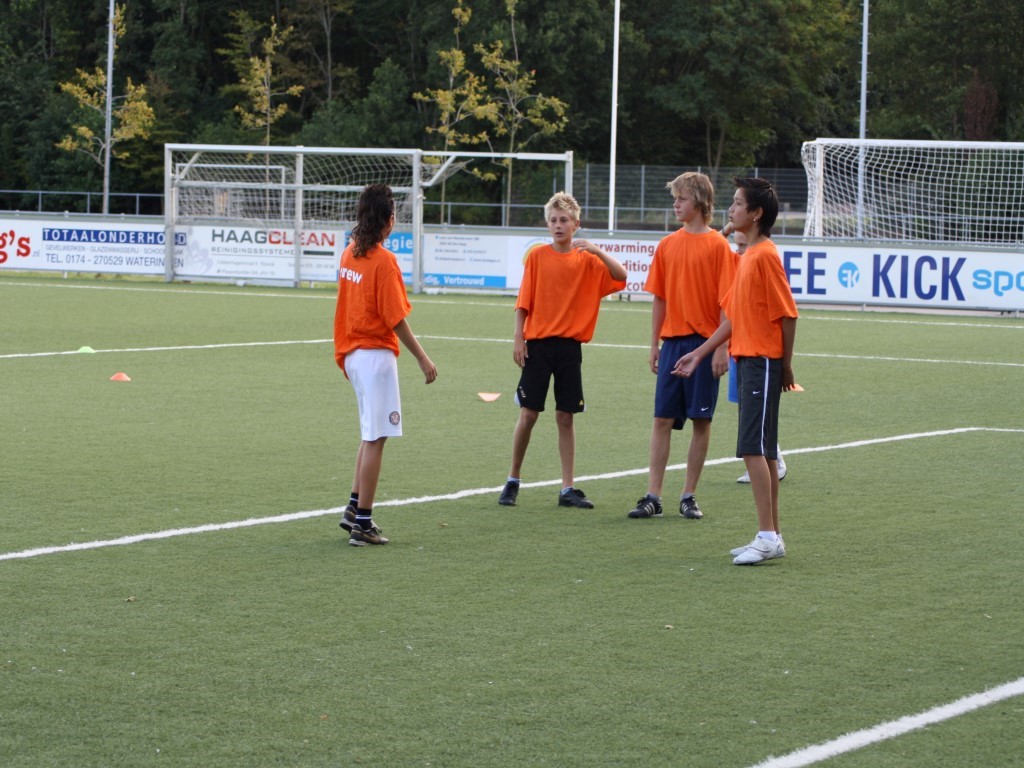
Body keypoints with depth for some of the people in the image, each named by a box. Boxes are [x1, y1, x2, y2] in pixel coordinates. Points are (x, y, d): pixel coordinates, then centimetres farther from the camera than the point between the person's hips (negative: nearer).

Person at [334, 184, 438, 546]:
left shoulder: (350, 254, 7)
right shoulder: (384, 261, -16)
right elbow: (396, 319, -17)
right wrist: (422, 359, -11)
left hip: (352, 351, 8)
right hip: (376, 353, -8)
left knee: (371, 435, 19)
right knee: (375, 438, -3)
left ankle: (355, 508, 20)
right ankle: (362, 523, -2)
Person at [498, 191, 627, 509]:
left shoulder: (587, 260, 4)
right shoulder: (537, 256, 2)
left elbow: (621, 276, -9)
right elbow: (524, 301, 2)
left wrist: (597, 251, -19)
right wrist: (518, 338, -5)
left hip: (569, 345, 1)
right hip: (537, 343, -1)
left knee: (566, 417, 4)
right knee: (528, 414, -1)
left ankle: (568, 489, 9)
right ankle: (513, 481, 13)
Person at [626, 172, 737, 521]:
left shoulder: (718, 246, -5)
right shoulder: (667, 245, 9)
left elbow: (726, 302, -7)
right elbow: (660, 298, 12)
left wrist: (722, 348, -12)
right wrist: (655, 344, 9)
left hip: (704, 343, -4)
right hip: (672, 342, 4)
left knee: (701, 420, 3)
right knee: (662, 419, 1)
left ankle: (689, 496, 11)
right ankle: (653, 497, 2)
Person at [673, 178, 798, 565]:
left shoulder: (766, 256, -14)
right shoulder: (747, 256, 16)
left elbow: (787, 314, -14)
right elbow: (733, 315, 20)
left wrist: (785, 366, -8)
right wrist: (700, 354, 19)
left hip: (763, 362, -10)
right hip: (747, 359, 10)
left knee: (753, 448, -12)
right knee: (762, 451, 10)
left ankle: (767, 536, -12)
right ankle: (771, 536, 14)